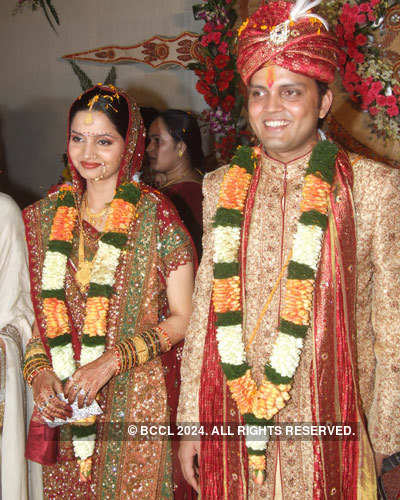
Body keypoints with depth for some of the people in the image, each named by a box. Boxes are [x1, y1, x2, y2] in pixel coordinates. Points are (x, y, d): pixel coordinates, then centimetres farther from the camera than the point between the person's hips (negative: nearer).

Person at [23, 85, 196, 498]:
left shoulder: (155, 215, -8)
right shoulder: (46, 216, 5)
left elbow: (183, 317, -7)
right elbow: (32, 309, 11)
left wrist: (111, 360, -15)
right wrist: (39, 370, -5)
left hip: (138, 402, -3)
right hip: (61, 404, 3)